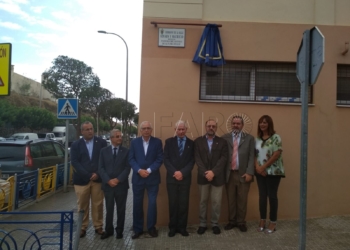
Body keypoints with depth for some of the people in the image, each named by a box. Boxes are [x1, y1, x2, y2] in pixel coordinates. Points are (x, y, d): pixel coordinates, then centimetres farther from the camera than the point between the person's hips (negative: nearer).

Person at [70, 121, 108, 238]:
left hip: (98, 178, 0)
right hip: (82, 179, 0)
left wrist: (98, 173, -10)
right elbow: (74, 162, -3)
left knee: (98, 205, 6)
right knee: (82, 206, 7)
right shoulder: (75, 145, 6)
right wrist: (88, 175, -13)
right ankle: (82, 228, 20)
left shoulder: (102, 142, 4)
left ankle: (98, 226, 18)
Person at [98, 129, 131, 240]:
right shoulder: (104, 151, 5)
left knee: (121, 209, 9)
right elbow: (101, 168, 0)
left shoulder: (126, 151, 2)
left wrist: (118, 180, -13)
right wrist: (108, 180, -12)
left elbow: (127, 168, -4)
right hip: (107, 185, 1)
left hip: (121, 185, -1)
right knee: (109, 209, 10)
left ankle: (119, 231, 22)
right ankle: (108, 230, 24)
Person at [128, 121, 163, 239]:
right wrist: (139, 170, -14)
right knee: (137, 204, 7)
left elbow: (160, 159, -4)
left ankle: (151, 227, 20)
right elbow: (131, 159, 1)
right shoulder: (134, 142, 6)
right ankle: (138, 229, 20)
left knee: (152, 203, 2)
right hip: (138, 177, 1)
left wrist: (149, 170, -14)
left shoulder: (157, 142, 2)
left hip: (152, 178, -1)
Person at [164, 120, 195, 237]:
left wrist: (182, 172, -12)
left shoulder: (191, 143, 7)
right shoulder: (169, 141, 6)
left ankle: (182, 227, 16)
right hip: (171, 177, 0)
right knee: (173, 203, 5)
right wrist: (174, 172, -12)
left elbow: (192, 161, 0)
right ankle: (172, 227, 16)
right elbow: (166, 159, -1)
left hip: (185, 178, 0)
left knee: (184, 203, 4)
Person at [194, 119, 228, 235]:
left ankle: (215, 224, 21)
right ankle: (202, 224, 22)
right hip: (203, 176, 0)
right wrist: (205, 173, -14)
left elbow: (223, 159, -6)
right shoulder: (198, 141, 4)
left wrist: (213, 172, -16)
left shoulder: (222, 142, 3)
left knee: (216, 202, 5)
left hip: (217, 177, 0)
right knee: (202, 201, 9)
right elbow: (197, 159, -4)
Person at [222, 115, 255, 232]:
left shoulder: (249, 138, 5)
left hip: (243, 174, 0)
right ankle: (232, 221, 24)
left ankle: (241, 222, 22)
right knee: (230, 200, 9)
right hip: (229, 174, 1)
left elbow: (251, 157, -1)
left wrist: (249, 173, -9)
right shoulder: (224, 138, 5)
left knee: (242, 200, 7)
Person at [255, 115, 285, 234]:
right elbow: (255, 154, 7)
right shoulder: (257, 139, 9)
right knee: (262, 196, 9)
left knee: (272, 196, 2)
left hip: (273, 171, -5)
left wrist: (263, 167, -14)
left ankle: (273, 222, 15)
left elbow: (277, 154, -15)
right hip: (260, 172, 5)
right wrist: (257, 167, -10)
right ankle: (262, 221, 20)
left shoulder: (275, 137, -8)